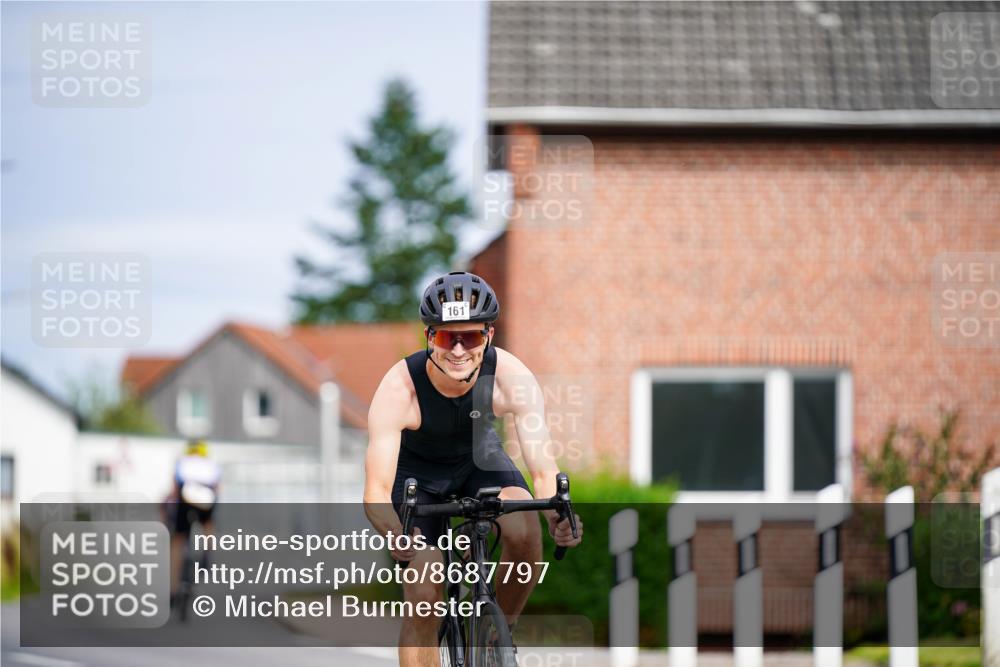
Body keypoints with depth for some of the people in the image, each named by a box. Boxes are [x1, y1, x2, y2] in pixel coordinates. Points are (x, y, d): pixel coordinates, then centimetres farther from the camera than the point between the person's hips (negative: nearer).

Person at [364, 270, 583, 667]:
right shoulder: (399, 389, -35)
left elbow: (543, 468, -31)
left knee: (524, 531, -29)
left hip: (478, 458, 1)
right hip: (417, 472, -1)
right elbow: (376, 490, -37)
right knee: (424, 598, -14)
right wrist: (396, 535, -59)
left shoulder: (512, 377, -30)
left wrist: (558, 515, -53)